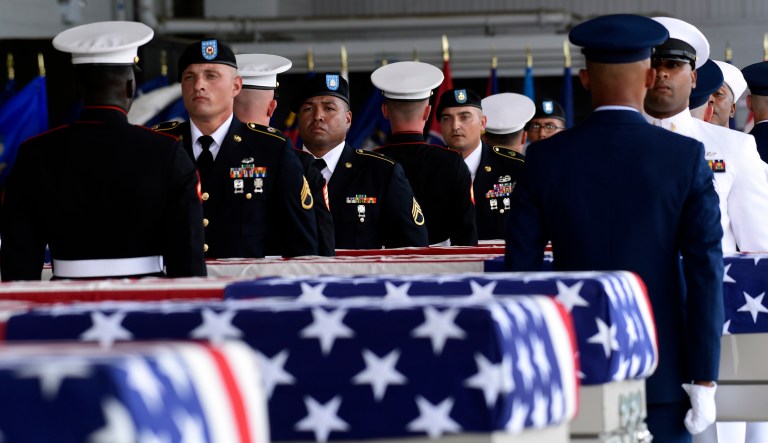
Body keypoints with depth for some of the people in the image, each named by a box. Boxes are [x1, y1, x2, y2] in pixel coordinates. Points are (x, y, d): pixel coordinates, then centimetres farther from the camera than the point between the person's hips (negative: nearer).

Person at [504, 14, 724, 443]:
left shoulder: (546, 159, -1)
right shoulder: (686, 157, -4)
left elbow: (520, 267, 1)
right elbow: (706, 270, -8)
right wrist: (703, 378, -6)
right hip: (663, 374, -1)